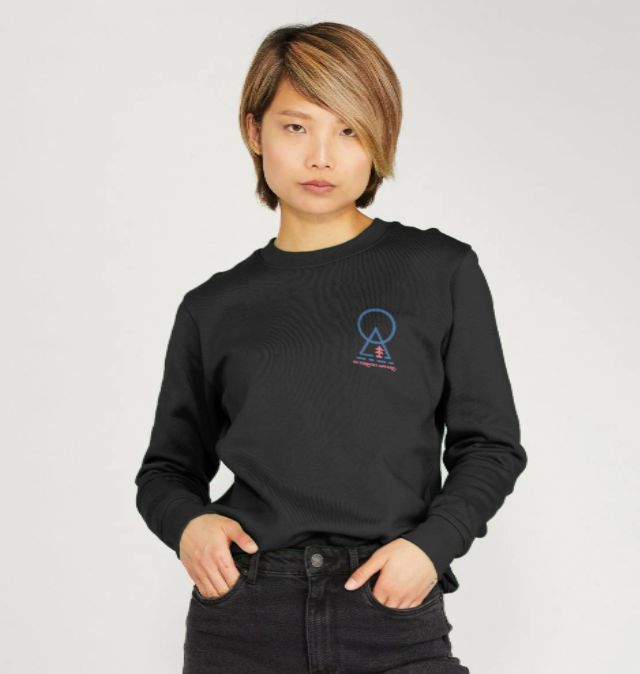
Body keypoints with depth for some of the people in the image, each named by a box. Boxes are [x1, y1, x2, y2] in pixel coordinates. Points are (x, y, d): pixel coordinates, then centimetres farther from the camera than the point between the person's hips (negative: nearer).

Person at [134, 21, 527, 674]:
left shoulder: (442, 272, 2)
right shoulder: (213, 309, 7)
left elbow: (490, 444, 6)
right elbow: (170, 466, 16)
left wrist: (432, 544, -9)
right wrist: (185, 522, -5)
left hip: (395, 615, -1)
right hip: (241, 619, 2)